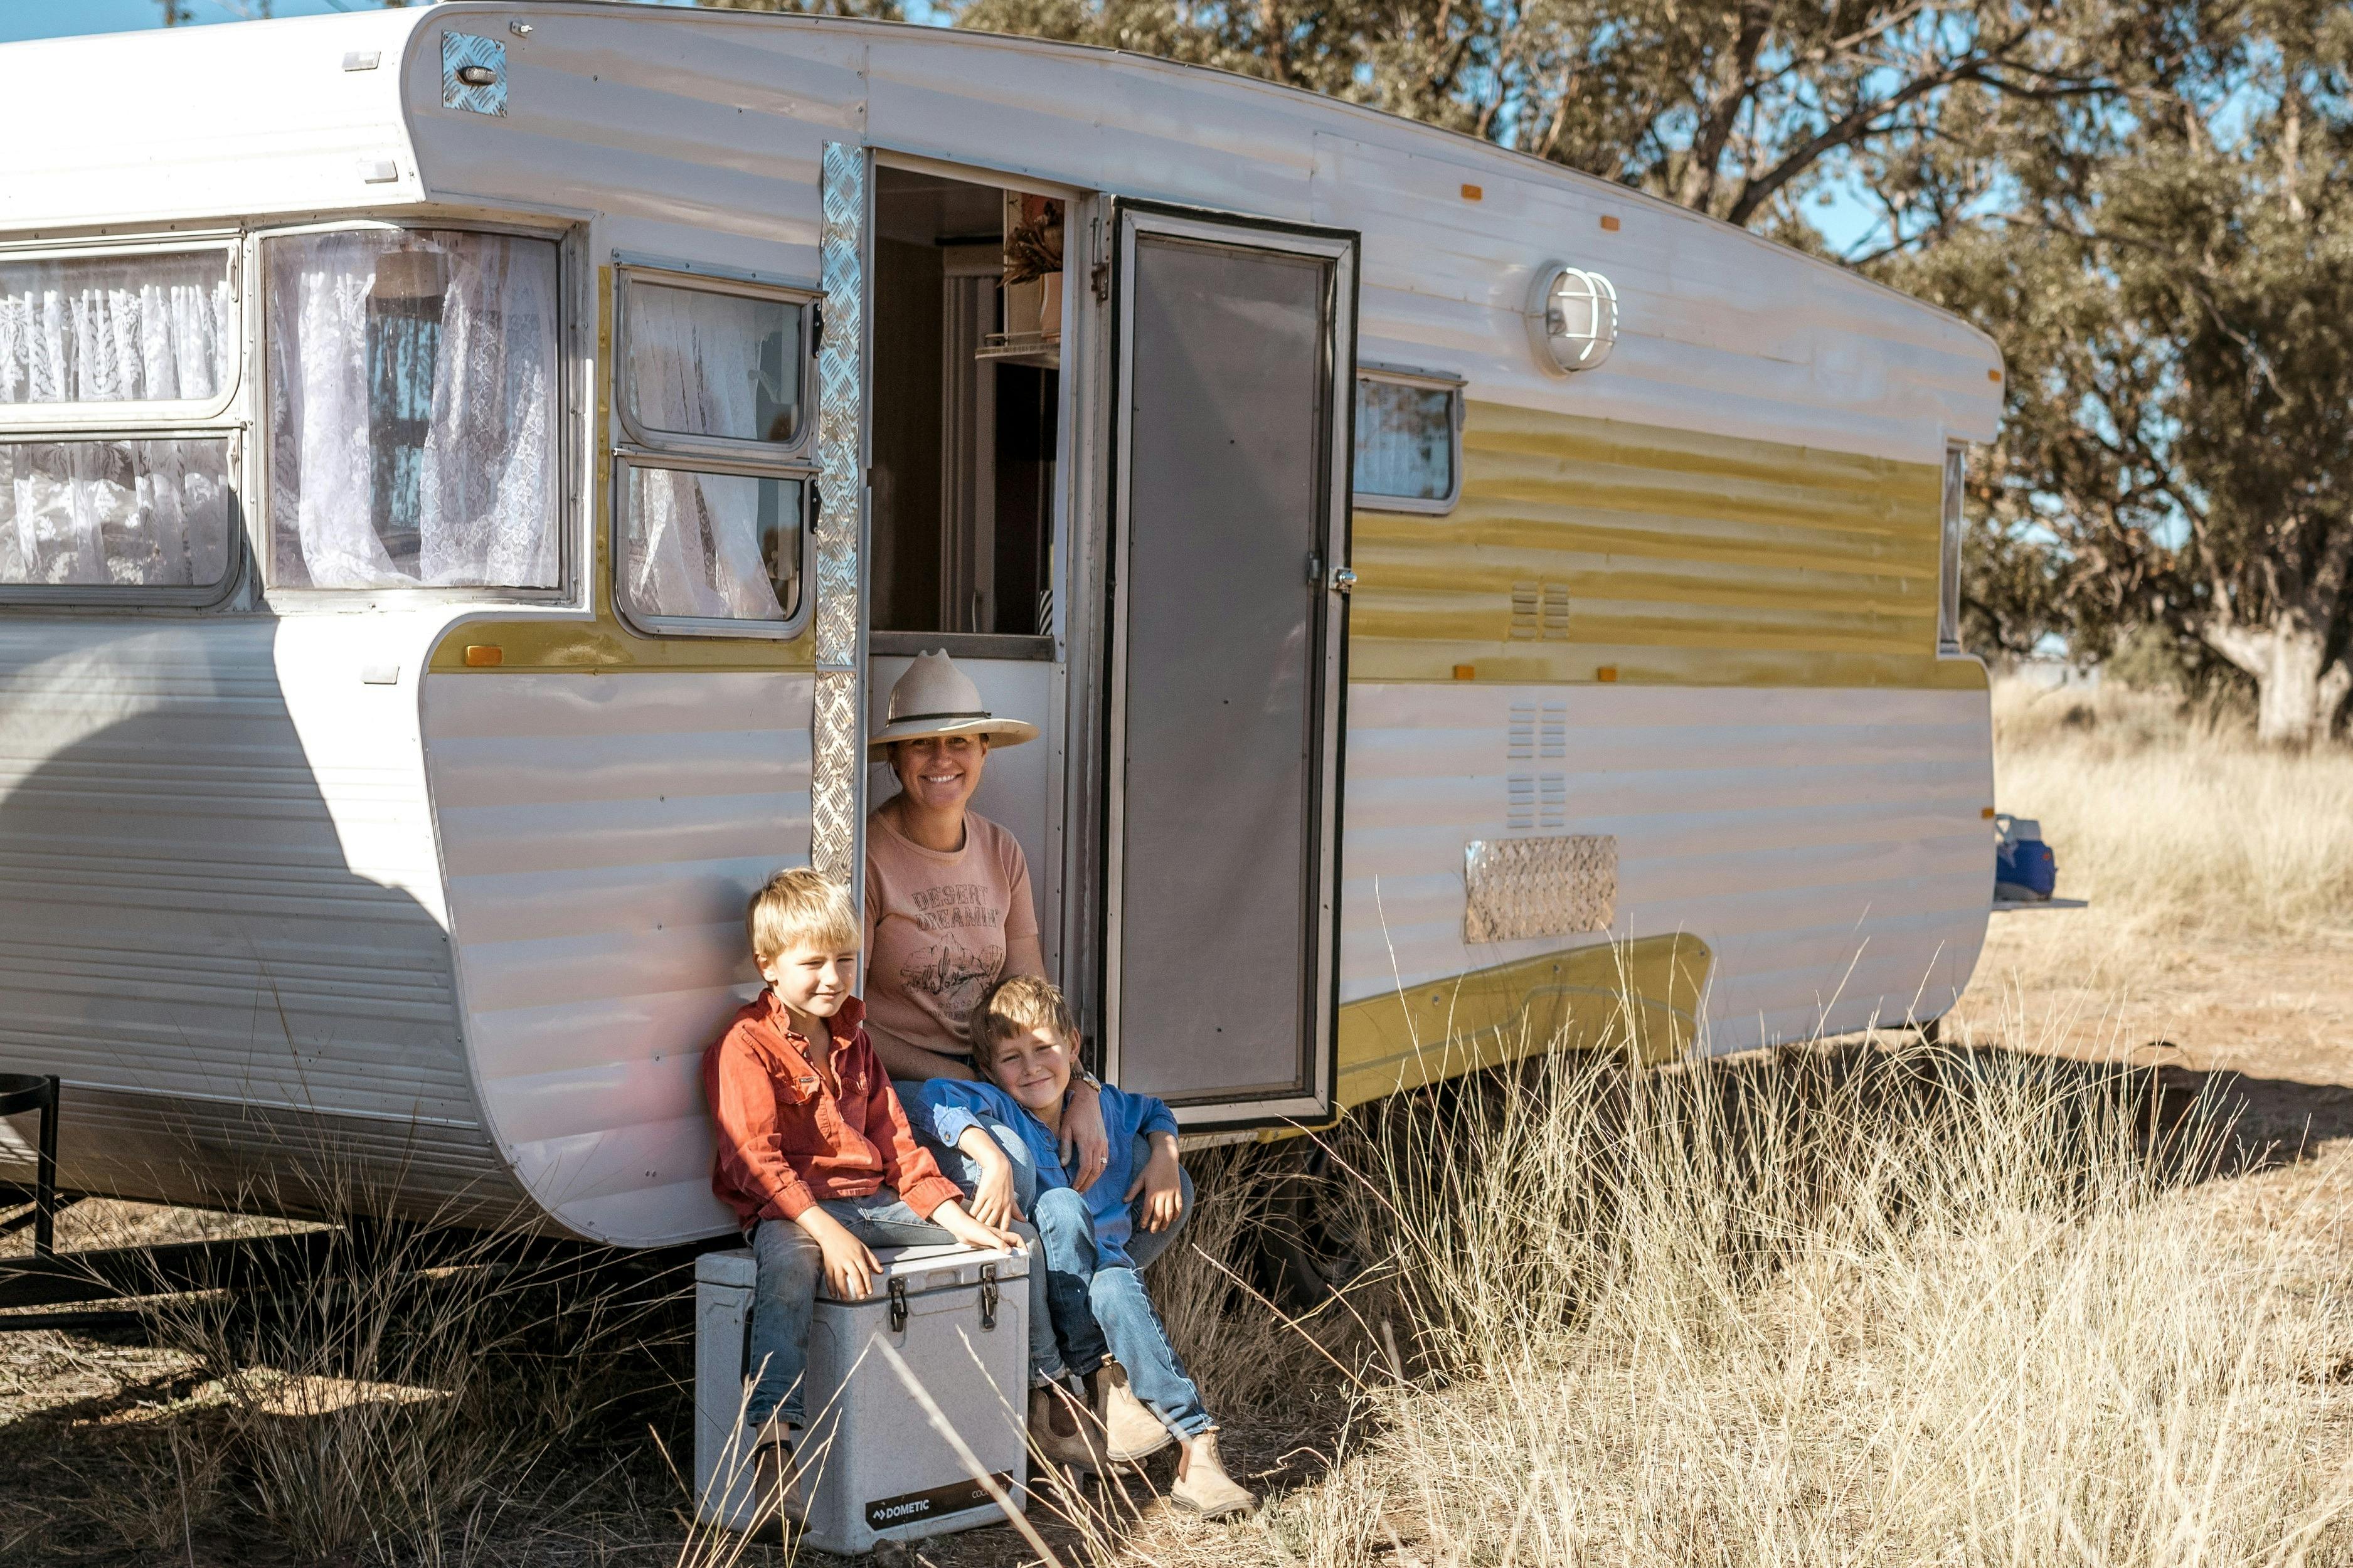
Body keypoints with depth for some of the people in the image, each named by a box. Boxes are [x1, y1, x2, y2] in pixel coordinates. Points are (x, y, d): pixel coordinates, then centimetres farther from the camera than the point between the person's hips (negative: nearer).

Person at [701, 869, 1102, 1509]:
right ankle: (773, 1438, -48)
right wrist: (828, 1231, -31)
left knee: (1019, 1239, 5)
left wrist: (958, 1221, 4)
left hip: (875, 1203, 8)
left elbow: (895, 1143, 17)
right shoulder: (746, 1047, -7)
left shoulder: (854, 1043, 18)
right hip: (790, 1212, -7)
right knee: (788, 1266, -44)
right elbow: (756, 1160, -18)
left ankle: (1045, 1397, 19)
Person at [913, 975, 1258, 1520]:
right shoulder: (997, 1109, -8)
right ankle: (1101, 1380, -22)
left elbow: (1155, 1113, 31)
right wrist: (993, 1160, -41)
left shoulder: (1104, 1106, 8)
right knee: (1061, 1206, -31)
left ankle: (1197, 1453, -38)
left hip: (1106, 1267, 3)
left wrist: (1164, 1156, 10)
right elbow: (934, 1097, -30)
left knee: (1117, 1289, -34)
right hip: (1040, 1298, -3)